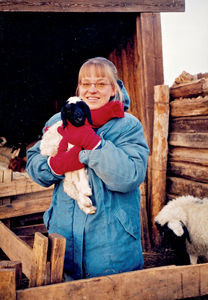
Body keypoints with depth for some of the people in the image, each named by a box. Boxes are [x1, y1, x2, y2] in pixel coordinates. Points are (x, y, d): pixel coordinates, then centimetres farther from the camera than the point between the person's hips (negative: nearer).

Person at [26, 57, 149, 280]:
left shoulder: (129, 126, -6)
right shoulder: (60, 121, 6)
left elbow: (130, 176, -20)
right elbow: (33, 162, 3)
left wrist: (92, 142, -25)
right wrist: (57, 164, -18)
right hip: (64, 233, 3)